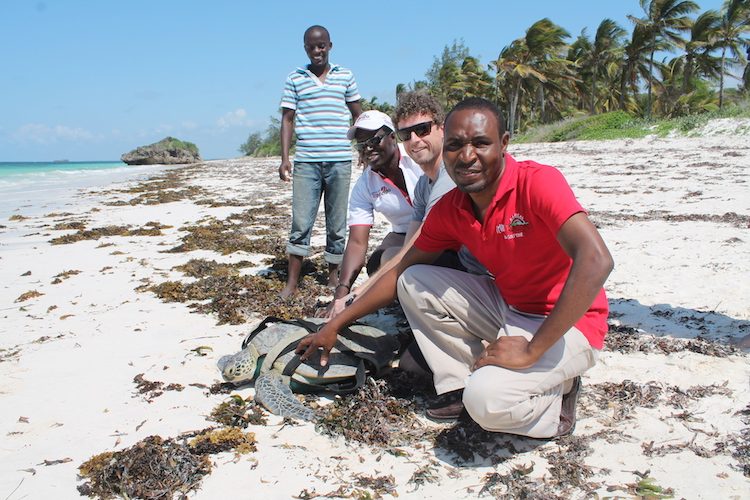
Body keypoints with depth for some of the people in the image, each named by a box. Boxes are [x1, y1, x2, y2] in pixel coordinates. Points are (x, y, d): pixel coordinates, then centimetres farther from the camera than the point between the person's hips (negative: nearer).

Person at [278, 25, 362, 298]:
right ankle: (291, 283, 4)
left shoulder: (345, 76, 10)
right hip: (305, 161, -1)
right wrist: (284, 158, -2)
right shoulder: (295, 78, 8)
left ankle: (333, 278, 19)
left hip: (340, 160, 1)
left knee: (337, 224, 7)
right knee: (300, 223, -3)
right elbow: (287, 119, 6)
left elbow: (359, 116, 13)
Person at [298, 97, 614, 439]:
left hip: (566, 324, -7)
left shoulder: (538, 182, -23)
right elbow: (401, 272, 7)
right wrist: (334, 326, 7)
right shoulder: (449, 210, -2)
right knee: (414, 283, -2)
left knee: (486, 399, -30)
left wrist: (532, 350, -31)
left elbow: (596, 261, -35)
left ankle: (556, 399, 2)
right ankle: (461, 385, 2)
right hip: (508, 309, 7)